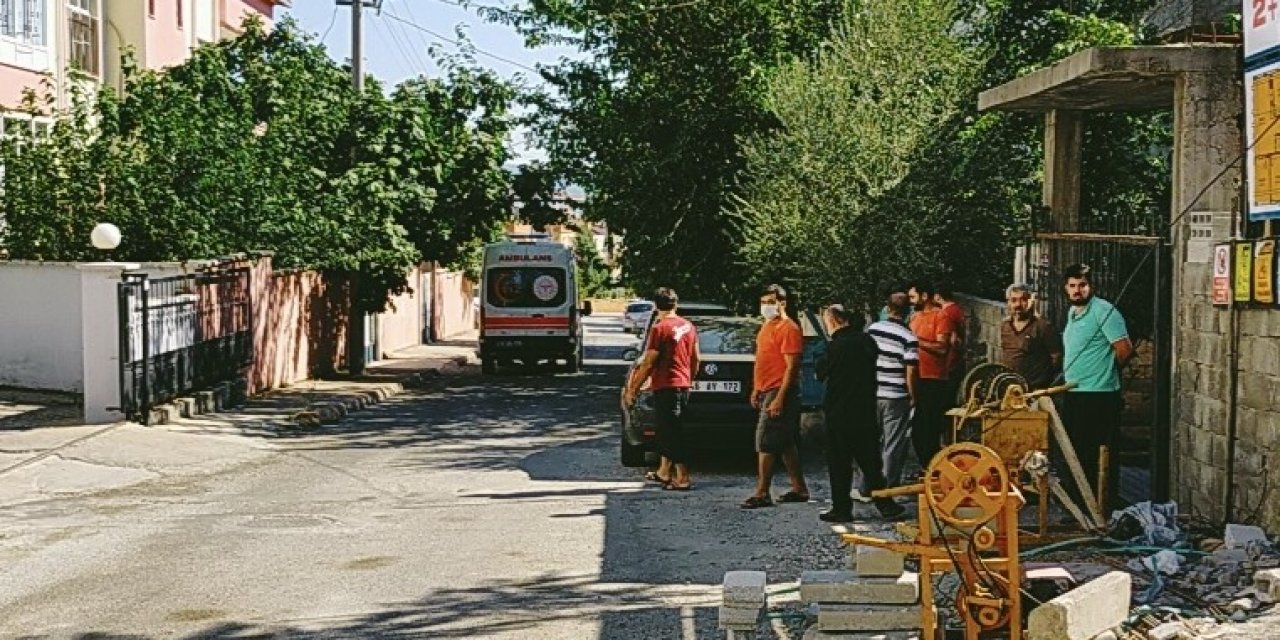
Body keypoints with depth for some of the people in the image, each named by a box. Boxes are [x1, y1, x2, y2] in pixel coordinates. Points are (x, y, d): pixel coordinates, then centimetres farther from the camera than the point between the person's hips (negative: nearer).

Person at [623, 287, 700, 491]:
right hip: (683, 384, 8)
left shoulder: (660, 328, -14)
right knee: (665, 429, 19)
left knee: (672, 432, -5)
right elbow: (696, 358, 14)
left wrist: (632, 389, -8)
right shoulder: (689, 326, 8)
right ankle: (664, 472, 28)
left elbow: (648, 363, -15)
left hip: (666, 386, -8)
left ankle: (683, 478, -7)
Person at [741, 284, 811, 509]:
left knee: (765, 442, -11)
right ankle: (799, 489, 20)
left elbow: (792, 367, -19)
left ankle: (762, 493, -9)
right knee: (786, 444, 13)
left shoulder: (788, 329, -14)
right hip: (767, 391, 10)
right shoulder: (767, 326, 16)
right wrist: (756, 389, 20)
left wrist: (779, 398, -23)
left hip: (779, 392, -10)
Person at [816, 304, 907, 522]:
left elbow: (821, 373, -6)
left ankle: (842, 508, 6)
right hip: (866, 412, 6)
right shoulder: (867, 341, 4)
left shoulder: (837, 345, -15)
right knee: (870, 460, 12)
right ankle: (886, 505, 12)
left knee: (839, 463, 3)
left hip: (840, 414, -6)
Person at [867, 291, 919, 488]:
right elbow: (911, 371, -15)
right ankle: (891, 488, 9)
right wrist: (913, 397, -3)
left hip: (871, 395, 4)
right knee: (894, 446, 5)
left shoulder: (871, 330, 1)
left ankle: (867, 487, 17)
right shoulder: (908, 337, -12)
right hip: (896, 398, -4)